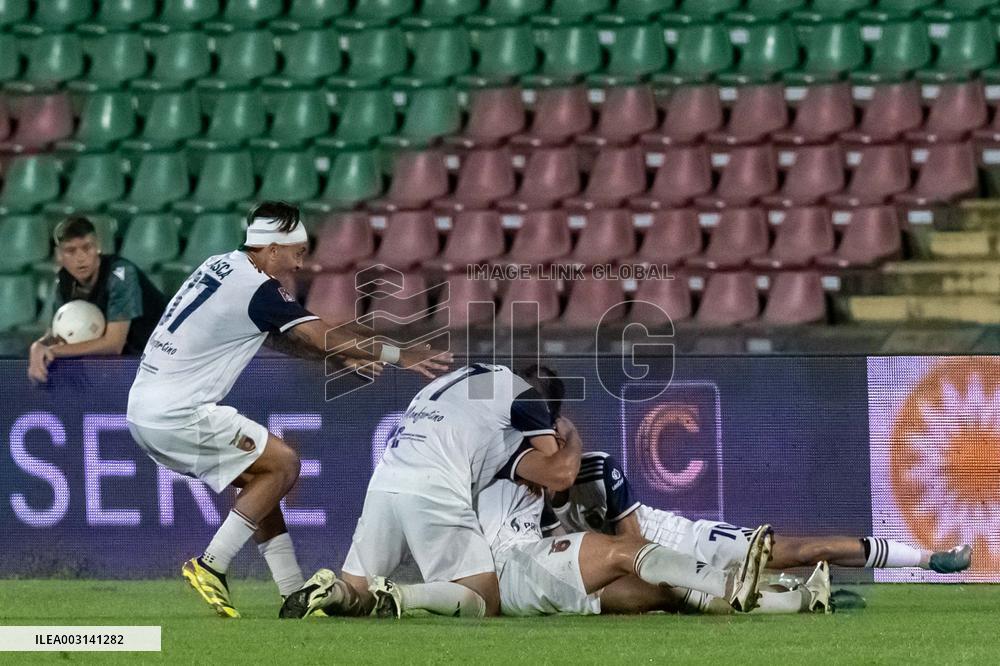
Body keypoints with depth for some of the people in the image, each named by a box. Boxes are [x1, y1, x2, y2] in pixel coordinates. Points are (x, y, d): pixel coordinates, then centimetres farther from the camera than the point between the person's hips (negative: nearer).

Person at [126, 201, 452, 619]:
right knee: (283, 464, -4)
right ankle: (210, 567, -5)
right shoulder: (256, 288, -14)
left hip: (144, 406, 9)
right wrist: (399, 356, -2)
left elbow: (281, 338, 22)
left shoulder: (222, 267, 14)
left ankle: (294, 594, 12)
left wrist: (346, 353, 15)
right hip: (178, 413, -9)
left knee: (256, 476, 15)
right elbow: (323, 337, -11)